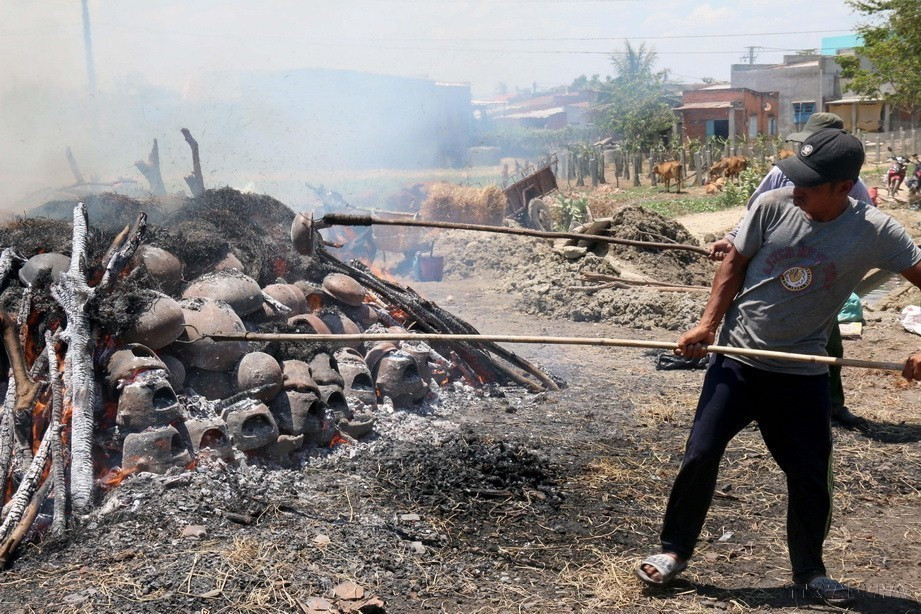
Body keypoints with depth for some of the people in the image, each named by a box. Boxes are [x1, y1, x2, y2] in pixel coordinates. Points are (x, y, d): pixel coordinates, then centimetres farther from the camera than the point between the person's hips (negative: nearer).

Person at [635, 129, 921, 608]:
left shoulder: (875, 232, -14)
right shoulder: (773, 205, -11)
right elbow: (735, 263, 0)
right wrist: (708, 324, -7)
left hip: (802, 374, 0)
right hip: (738, 359, 0)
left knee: (811, 476, 6)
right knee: (701, 455, -1)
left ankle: (809, 570, 28)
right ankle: (674, 551, 18)